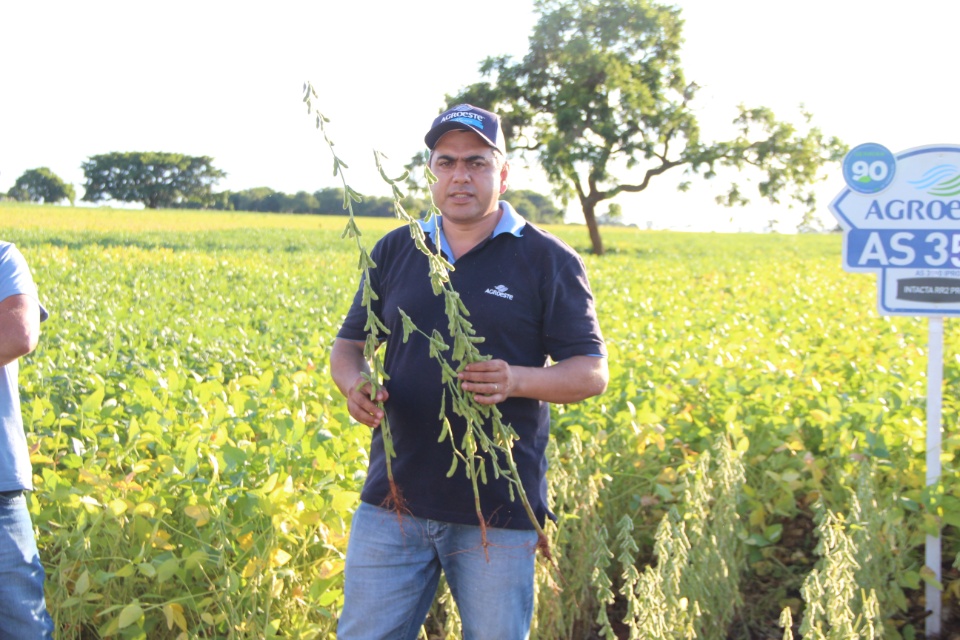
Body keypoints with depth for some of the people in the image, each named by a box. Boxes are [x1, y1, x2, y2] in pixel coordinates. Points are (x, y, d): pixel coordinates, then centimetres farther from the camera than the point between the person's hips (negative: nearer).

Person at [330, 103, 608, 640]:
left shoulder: (549, 262, -2)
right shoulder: (394, 252, 9)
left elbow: (591, 372, -3)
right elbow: (350, 344, 15)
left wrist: (516, 380, -22)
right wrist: (355, 385, -9)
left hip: (498, 511, -3)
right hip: (394, 499, 3)